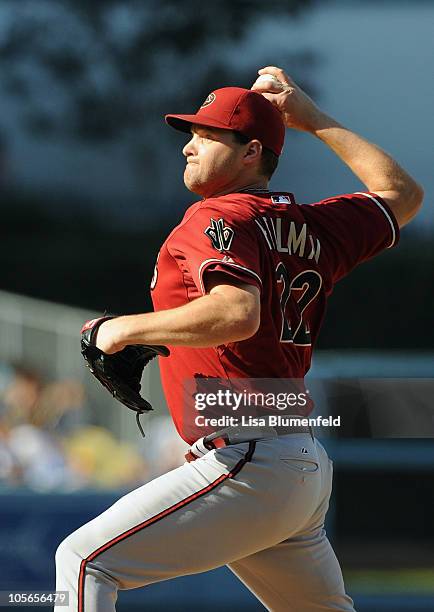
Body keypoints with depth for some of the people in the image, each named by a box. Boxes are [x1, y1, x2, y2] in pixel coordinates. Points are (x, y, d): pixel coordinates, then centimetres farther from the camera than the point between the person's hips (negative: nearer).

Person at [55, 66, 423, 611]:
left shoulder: (220, 218, -9)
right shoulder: (313, 228, 14)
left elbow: (238, 313, -28)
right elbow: (402, 195, 31)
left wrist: (127, 329, -16)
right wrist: (312, 119, 32)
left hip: (247, 464, -9)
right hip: (311, 469, 9)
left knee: (84, 561, -12)